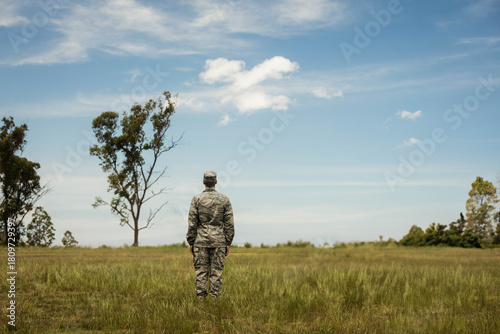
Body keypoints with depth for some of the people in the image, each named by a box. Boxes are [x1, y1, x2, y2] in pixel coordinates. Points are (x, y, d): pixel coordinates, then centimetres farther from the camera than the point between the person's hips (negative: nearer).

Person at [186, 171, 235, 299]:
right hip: (218, 241, 1)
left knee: (201, 272, 3)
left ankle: (200, 300, 1)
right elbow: (229, 223, 1)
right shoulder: (224, 199, 2)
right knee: (216, 272, 3)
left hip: (201, 241, 0)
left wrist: (191, 242, 4)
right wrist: (228, 243, 7)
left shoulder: (197, 199, -2)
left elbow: (192, 222, -3)